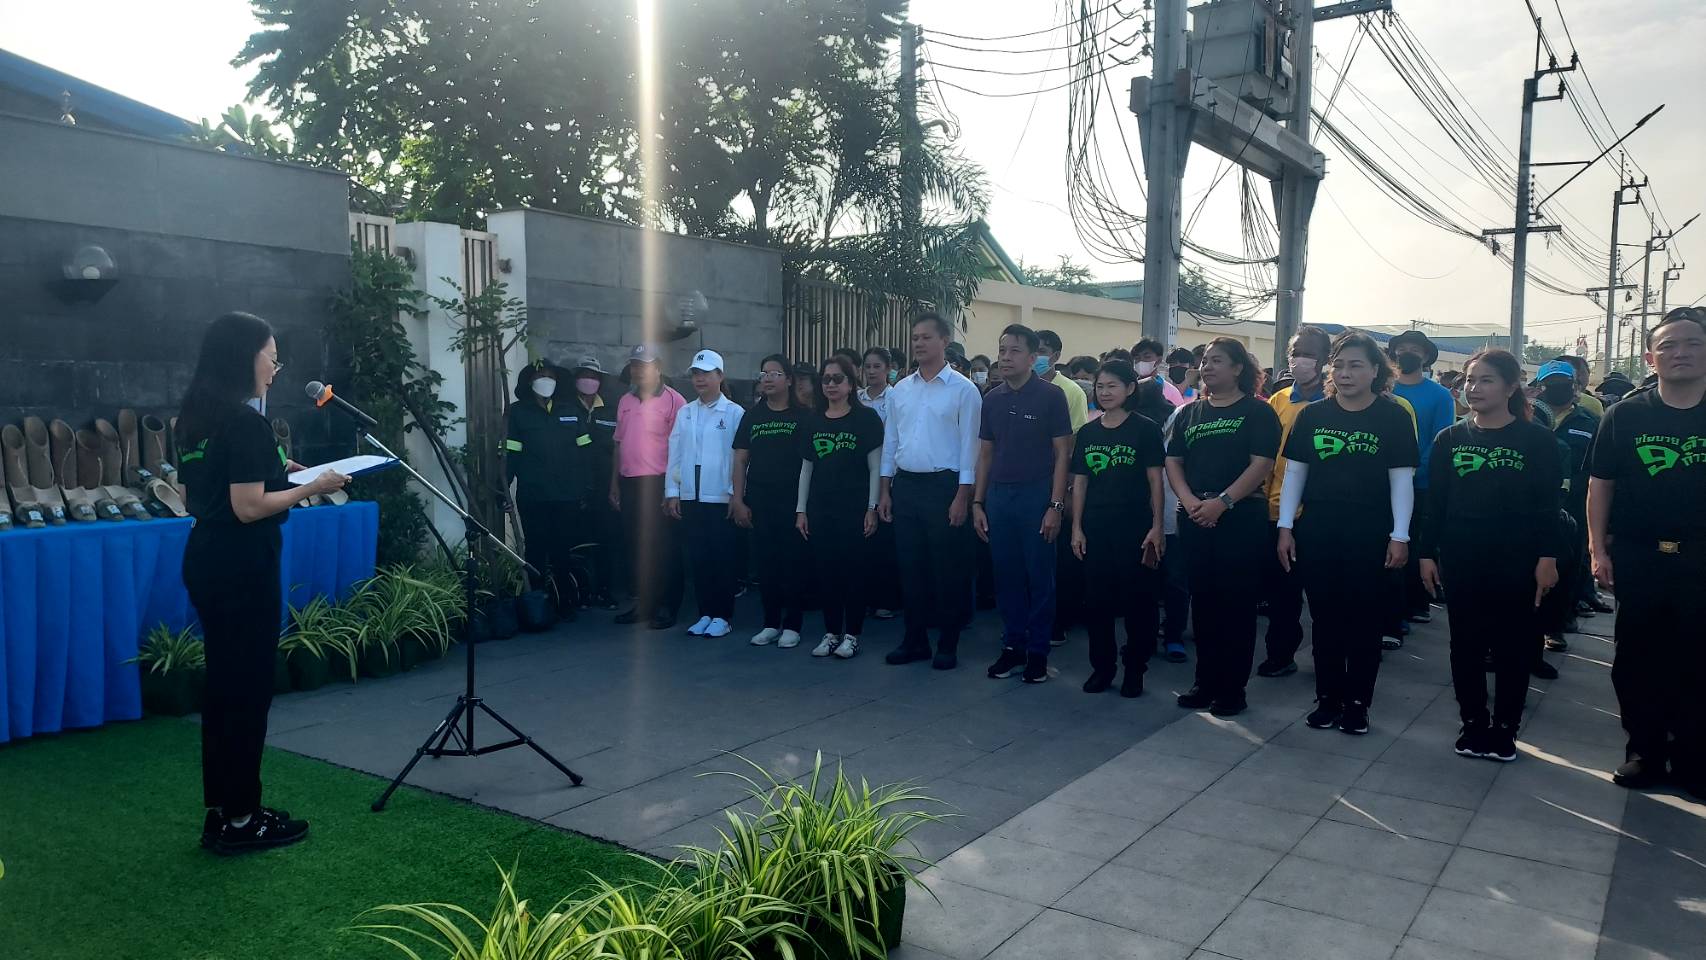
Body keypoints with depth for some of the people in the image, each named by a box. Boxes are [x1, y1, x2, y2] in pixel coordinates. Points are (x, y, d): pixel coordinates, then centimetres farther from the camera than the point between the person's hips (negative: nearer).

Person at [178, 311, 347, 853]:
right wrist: (314, 487, -12)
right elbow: (249, 507, -22)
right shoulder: (245, 422, -17)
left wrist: (275, 476, 19)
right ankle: (238, 821, 9)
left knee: (224, 686, 15)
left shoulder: (196, 418, 11)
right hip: (241, 570, -10)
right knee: (247, 691, 0)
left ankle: (221, 810, 24)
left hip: (206, 561, 10)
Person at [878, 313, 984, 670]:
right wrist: (885, 491, 9)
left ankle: (948, 643, 14)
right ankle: (915, 639, 20)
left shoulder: (963, 390, -5)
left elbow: (969, 445, -7)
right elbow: (890, 441, 13)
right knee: (911, 566, 10)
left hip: (944, 486, -5)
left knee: (947, 568, 2)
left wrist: (962, 497, -13)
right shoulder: (900, 390, 10)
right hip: (905, 486, 5)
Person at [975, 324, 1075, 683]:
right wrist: (978, 502, 8)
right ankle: (1012, 646, 20)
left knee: (1039, 578, 4)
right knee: (1006, 576, 9)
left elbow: (1062, 453, -6)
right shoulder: (992, 399, 9)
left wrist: (1056, 505, -12)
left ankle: (1038, 652, 14)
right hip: (998, 495, 4)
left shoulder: (1051, 396, -4)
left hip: (1036, 495, -4)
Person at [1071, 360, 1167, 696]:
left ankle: (1134, 669, 14)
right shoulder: (1087, 432, 9)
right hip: (1095, 528, 4)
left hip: (1134, 526, -3)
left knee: (1136, 599, 1)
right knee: (1096, 599, 6)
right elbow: (1079, 482, 10)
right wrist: (1076, 527, 4)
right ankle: (1101, 666, 19)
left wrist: (1157, 526, -8)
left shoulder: (1145, 429, -2)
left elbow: (1155, 480, -3)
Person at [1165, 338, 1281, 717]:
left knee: (1236, 605, 0)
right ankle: (1206, 682, 18)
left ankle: (1233, 689, 8)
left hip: (1241, 520, -5)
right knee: (1203, 602, 9)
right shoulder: (1189, 413, 14)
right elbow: (1173, 461, 9)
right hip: (1194, 521, 5)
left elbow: (1261, 465, -10)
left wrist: (1223, 502, -19)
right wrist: (1189, 500, -9)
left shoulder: (1258, 412, -1)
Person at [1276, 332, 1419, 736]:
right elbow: (1294, 472, 7)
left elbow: (1401, 480, -3)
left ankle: (1357, 702, 17)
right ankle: (1328, 698, 19)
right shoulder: (1312, 415, 4)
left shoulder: (1394, 417, -2)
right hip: (1317, 532, 2)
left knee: (1363, 619, 5)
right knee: (1325, 618, 9)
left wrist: (1399, 536, -7)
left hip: (1369, 535, -2)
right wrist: (1286, 527, 2)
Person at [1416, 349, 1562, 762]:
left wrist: (1548, 557, -10)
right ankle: (1473, 723, 21)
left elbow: (1548, 505, -3)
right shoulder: (1449, 439, 5)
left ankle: (1504, 728, 19)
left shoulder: (1537, 440, -2)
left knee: (1512, 646, 6)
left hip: (1516, 561, -2)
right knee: (1466, 645, 8)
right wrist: (1427, 553, 0)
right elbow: (1434, 500, 5)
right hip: (1460, 559, 2)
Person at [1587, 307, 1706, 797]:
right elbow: (1600, 483, 2)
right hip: (1637, 556, 0)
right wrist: (1598, 549, -4)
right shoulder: (1626, 414, 0)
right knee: (1638, 659, 7)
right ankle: (1645, 750, 21)